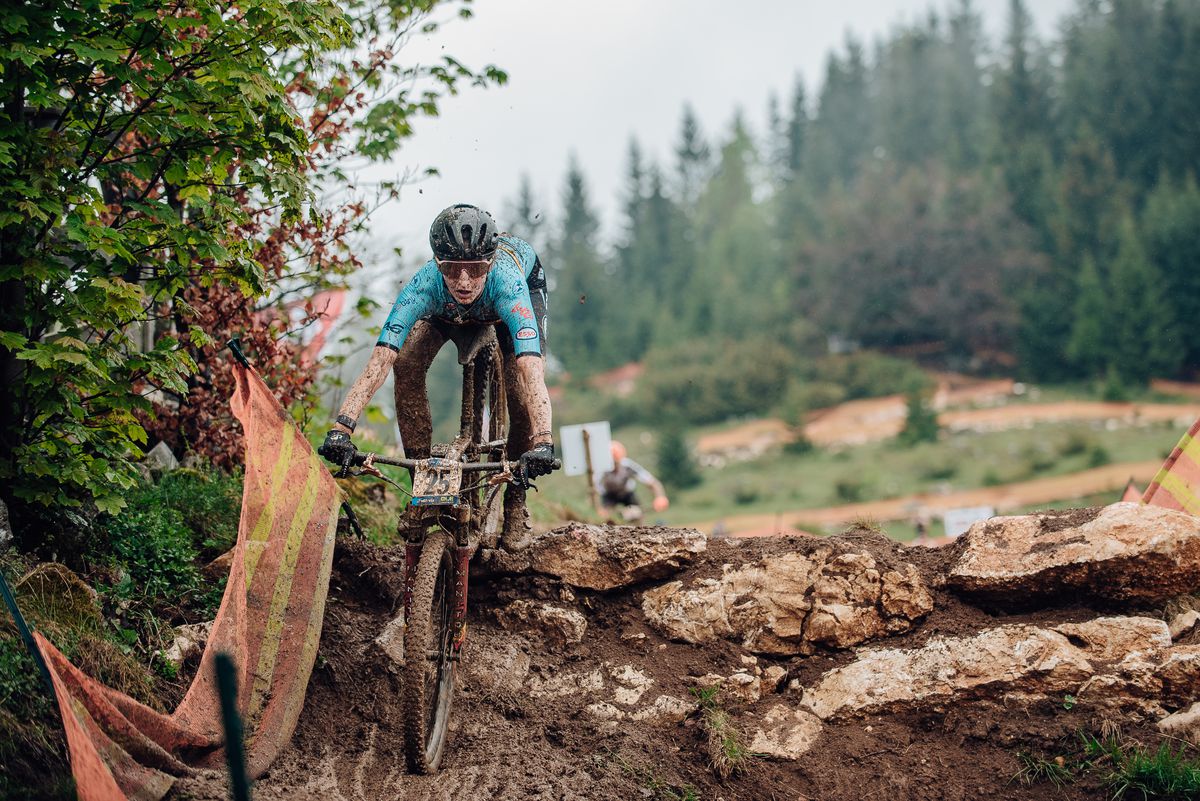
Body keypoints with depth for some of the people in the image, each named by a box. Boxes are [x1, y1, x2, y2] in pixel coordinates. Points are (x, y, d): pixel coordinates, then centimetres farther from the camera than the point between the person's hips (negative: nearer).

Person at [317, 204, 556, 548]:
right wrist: (341, 428, -59)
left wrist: (543, 443, -70)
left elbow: (532, 371, -57)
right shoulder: (426, 285, -41)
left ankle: (516, 501, 1)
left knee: (520, 389, -22)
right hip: (448, 308, 2)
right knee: (406, 364, -21)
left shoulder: (506, 281, -46)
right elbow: (379, 362, -47)